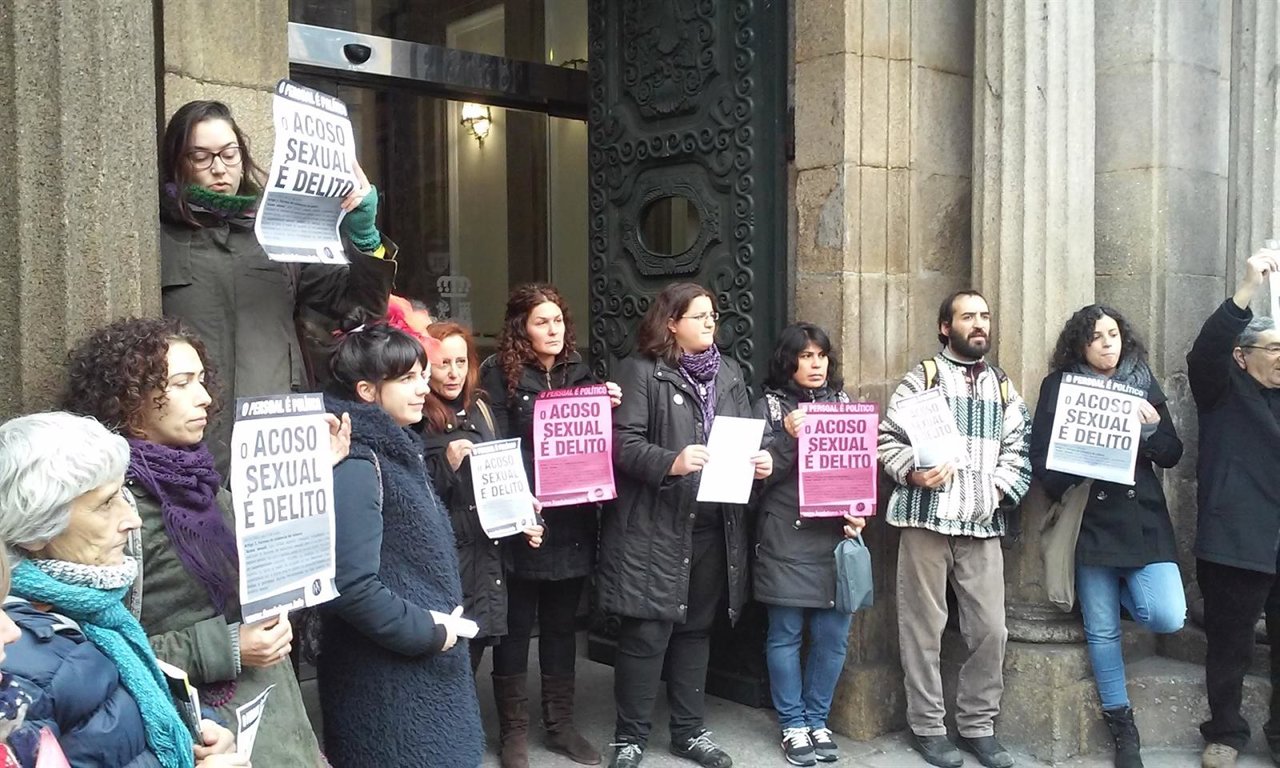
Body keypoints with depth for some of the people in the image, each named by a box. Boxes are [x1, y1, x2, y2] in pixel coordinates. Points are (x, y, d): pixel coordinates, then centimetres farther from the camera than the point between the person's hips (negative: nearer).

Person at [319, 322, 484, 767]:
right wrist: (426, 630, -17)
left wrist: (441, 620, 7)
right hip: (387, 682, -9)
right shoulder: (356, 466, -20)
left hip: (423, 669, 9)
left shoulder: (393, 449, 9)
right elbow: (352, 586, -28)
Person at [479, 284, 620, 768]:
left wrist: (608, 407, -3)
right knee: (516, 628, 6)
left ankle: (560, 724, 28)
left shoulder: (578, 371, 10)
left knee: (562, 625, 15)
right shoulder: (500, 374, -5)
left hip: (572, 518, 5)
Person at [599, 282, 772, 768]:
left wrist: (760, 461, -3)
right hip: (655, 526, -6)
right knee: (647, 633, -1)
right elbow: (623, 442, -13)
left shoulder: (730, 374, 14)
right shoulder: (641, 371, -5)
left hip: (715, 526, 6)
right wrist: (670, 462, -28)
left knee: (696, 629, 15)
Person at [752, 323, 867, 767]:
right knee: (786, 634, 4)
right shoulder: (770, 406, 2)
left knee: (832, 636, 5)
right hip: (786, 539, -3)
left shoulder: (844, 403, 12)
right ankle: (793, 723, 19)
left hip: (835, 537, 3)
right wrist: (788, 437, -18)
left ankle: (817, 719, 24)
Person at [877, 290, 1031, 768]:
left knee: (991, 630, 3)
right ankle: (927, 726, 15)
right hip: (926, 518, -4)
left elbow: (1019, 448, 13)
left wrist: (1001, 488, -3)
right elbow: (888, 437, -4)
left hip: (983, 524, 4)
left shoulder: (1002, 387, 17)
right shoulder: (922, 377, 4)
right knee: (924, 627, 2)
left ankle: (977, 724, 19)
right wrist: (913, 473, -19)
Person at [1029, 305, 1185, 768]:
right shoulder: (1058, 386, 2)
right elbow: (1042, 456, 0)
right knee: (1101, 629, 3)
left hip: (1143, 517, 2)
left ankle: (1121, 592, 22)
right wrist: (1070, 487, -16)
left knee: (1167, 618, -13)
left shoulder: (1144, 385, 9)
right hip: (1091, 521, -2)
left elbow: (1171, 456, 8)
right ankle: (1121, 725, 22)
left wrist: (1153, 428, -11)